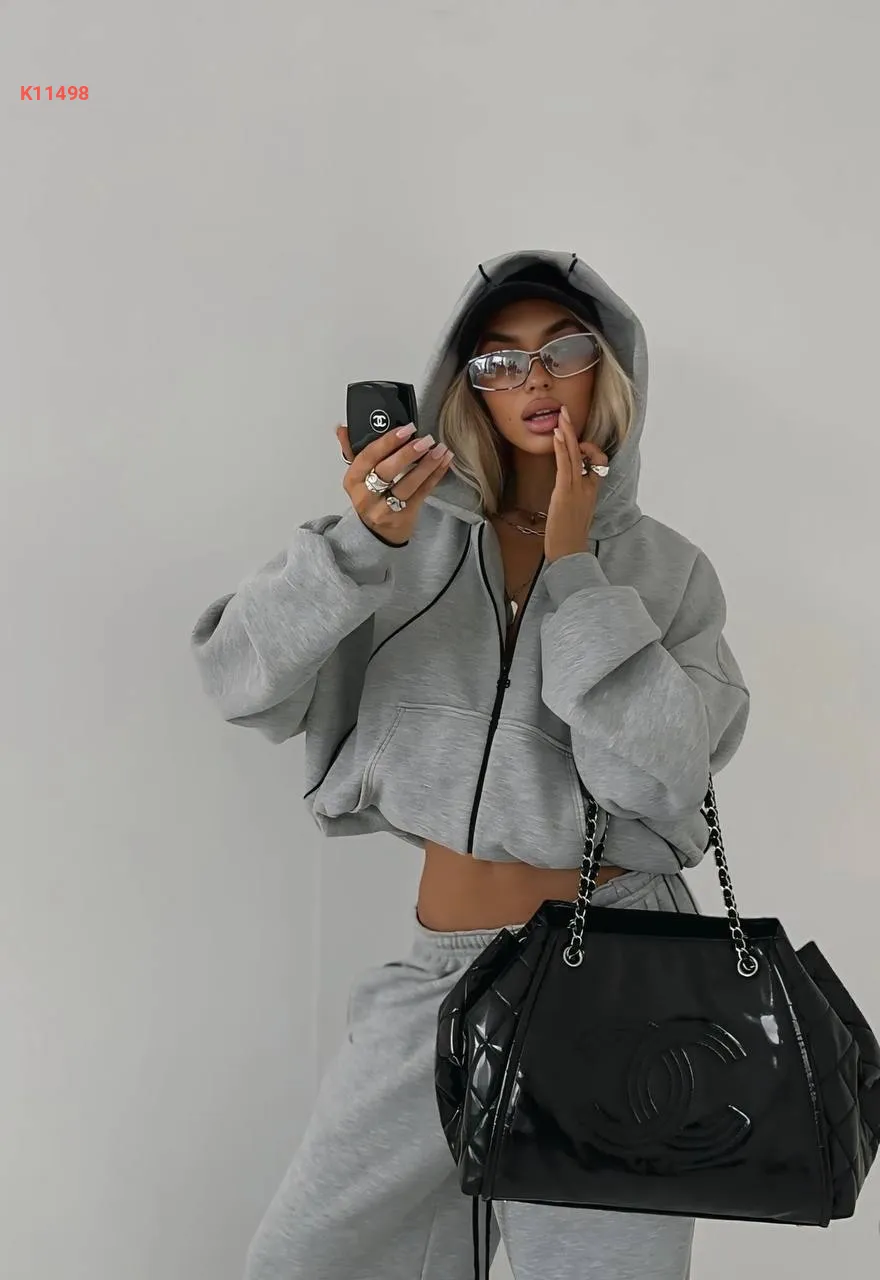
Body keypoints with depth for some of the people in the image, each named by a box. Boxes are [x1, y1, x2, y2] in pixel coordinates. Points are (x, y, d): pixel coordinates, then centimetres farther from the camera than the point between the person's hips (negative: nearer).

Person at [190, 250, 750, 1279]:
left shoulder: (666, 571, 1)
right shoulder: (416, 536, 1)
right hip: (441, 968, 1)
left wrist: (574, 565, -14)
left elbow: (655, 774, -14)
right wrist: (359, 542, -24)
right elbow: (240, 682, -9)